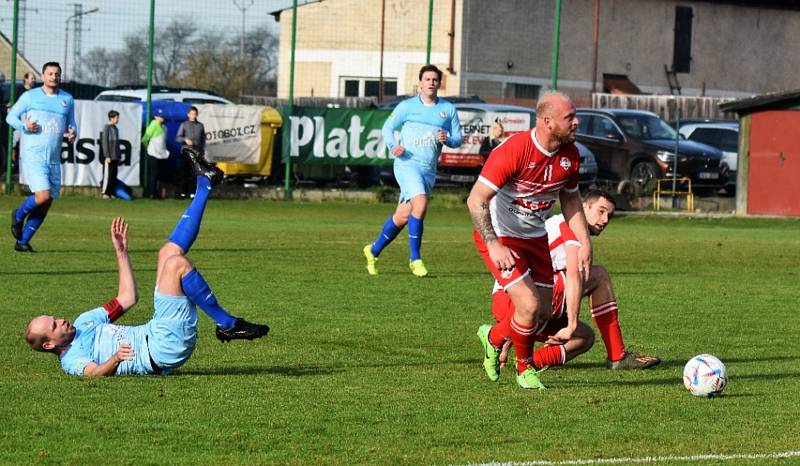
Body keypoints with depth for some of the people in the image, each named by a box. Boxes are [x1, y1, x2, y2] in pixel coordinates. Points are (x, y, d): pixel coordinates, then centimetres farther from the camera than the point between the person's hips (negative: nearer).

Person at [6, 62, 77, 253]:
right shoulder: (30, 96, 1)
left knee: (46, 204, 3)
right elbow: (11, 116, 6)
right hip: (33, 156, -5)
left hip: (54, 159, 5)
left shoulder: (67, 99, 12)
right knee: (42, 197, -21)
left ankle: (22, 242, 15)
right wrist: (25, 126, -14)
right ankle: (19, 215, 11)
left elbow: (71, 124, 22)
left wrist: (72, 133, -1)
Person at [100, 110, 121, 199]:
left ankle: (111, 192, 11)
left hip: (115, 157, 7)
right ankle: (105, 193, -1)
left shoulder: (116, 129, 16)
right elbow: (104, 142, -11)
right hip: (109, 157, -7)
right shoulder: (106, 128, -6)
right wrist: (107, 156, -15)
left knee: (114, 175, 6)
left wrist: (119, 156, 17)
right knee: (107, 175, -5)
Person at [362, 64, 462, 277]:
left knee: (402, 216, 8)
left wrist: (447, 139, -10)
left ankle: (374, 251, 29)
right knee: (420, 202, -26)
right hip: (407, 164, -4)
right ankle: (415, 259, -18)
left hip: (429, 170, 4)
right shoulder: (407, 106, 3)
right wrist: (393, 146, -9)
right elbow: (388, 127, 10)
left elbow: (457, 139, 13)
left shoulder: (448, 109, 10)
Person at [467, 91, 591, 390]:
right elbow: (475, 200, -26)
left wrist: (584, 242, 3)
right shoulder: (513, 151, -28)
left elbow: (570, 199, 12)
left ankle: (493, 337, 37)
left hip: (535, 237, 7)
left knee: (544, 312, 8)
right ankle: (525, 368, 11)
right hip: (500, 237, -7)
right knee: (528, 306, -16)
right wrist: (493, 245, -34)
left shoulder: (570, 155, -6)